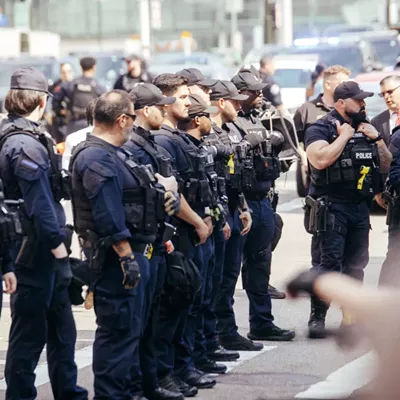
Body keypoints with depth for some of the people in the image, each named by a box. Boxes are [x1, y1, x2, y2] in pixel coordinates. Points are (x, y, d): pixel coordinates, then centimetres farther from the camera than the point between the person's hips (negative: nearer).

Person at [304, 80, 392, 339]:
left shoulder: (366, 130, 15)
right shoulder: (321, 129, -5)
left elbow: (386, 166, 16)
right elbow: (320, 160, -23)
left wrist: (377, 140, 0)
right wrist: (344, 136, -15)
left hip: (361, 207, 6)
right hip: (332, 207, -6)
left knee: (356, 264, 9)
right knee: (330, 262, -11)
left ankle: (351, 317, 16)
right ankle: (317, 317, -5)